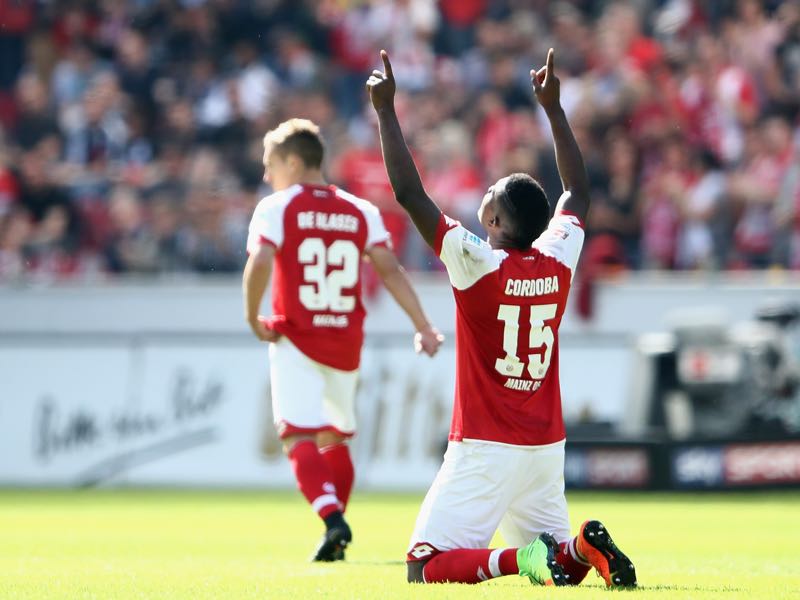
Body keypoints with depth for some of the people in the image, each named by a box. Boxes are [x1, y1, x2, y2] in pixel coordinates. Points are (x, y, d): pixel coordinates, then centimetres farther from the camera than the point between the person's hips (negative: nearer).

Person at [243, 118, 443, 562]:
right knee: (335, 437, 19)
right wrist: (423, 327, -5)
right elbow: (389, 269, -1)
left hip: (297, 341, -5)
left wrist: (252, 317, -7)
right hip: (346, 342, 5)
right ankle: (334, 533, 19)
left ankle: (333, 518, -31)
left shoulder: (276, 208, -4)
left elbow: (260, 262, -20)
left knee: (299, 437, -9)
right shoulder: (360, 212, 9)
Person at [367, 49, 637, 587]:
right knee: (561, 568, 19)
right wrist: (553, 108, 26)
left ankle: (520, 557, -26)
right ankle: (584, 547, -13)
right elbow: (579, 193, 21)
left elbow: (409, 193, -12)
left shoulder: (477, 264, -13)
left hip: (485, 450, -6)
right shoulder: (559, 262, 2)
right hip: (547, 446, 6)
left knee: (425, 568, -5)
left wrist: (386, 110, -6)